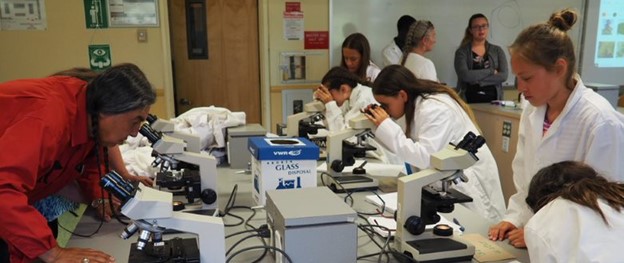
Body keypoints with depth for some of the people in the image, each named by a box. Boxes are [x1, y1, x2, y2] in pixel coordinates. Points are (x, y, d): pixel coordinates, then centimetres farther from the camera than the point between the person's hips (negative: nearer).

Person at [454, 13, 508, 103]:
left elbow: (503, 75, -4)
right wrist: (491, 71, -7)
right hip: (469, 101, -2)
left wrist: (477, 80, -11)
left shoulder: (497, 51, 9)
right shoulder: (462, 52, 1)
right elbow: (465, 75, -14)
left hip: (493, 100, 2)